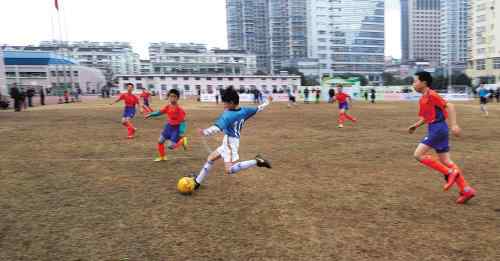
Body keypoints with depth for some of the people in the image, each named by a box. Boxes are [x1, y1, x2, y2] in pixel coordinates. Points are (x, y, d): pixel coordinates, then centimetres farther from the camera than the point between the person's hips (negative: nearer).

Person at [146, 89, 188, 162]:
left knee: (171, 146, -10)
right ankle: (162, 157, 29)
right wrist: (150, 114, 1)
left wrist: (181, 133, -26)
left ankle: (182, 140, 17)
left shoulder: (179, 109, -23)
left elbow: (183, 121, -22)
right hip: (169, 126, 7)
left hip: (176, 128, -6)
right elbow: (160, 112, 11)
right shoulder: (168, 107, -4)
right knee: (160, 141, 9)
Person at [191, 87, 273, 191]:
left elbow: (218, 127, -36)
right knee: (210, 158, 19)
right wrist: (267, 102, 30)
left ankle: (256, 161, -18)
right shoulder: (244, 111, 1)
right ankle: (197, 181, 28)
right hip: (228, 143, 10)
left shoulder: (227, 115, -21)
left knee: (229, 170, -18)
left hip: (230, 143, -10)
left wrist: (205, 132, -49)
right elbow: (258, 109, 14)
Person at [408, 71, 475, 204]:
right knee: (445, 161, 8)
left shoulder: (431, 95, -12)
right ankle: (466, 190, 10)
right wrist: (416, 125, 15)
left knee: (418, 154, -10)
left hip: (437, 128, -9)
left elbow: (449, 106, -18)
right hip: (434, 129, 9)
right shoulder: (423, 98, 16)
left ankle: (449, 173, -5)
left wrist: (454, 125, -25)